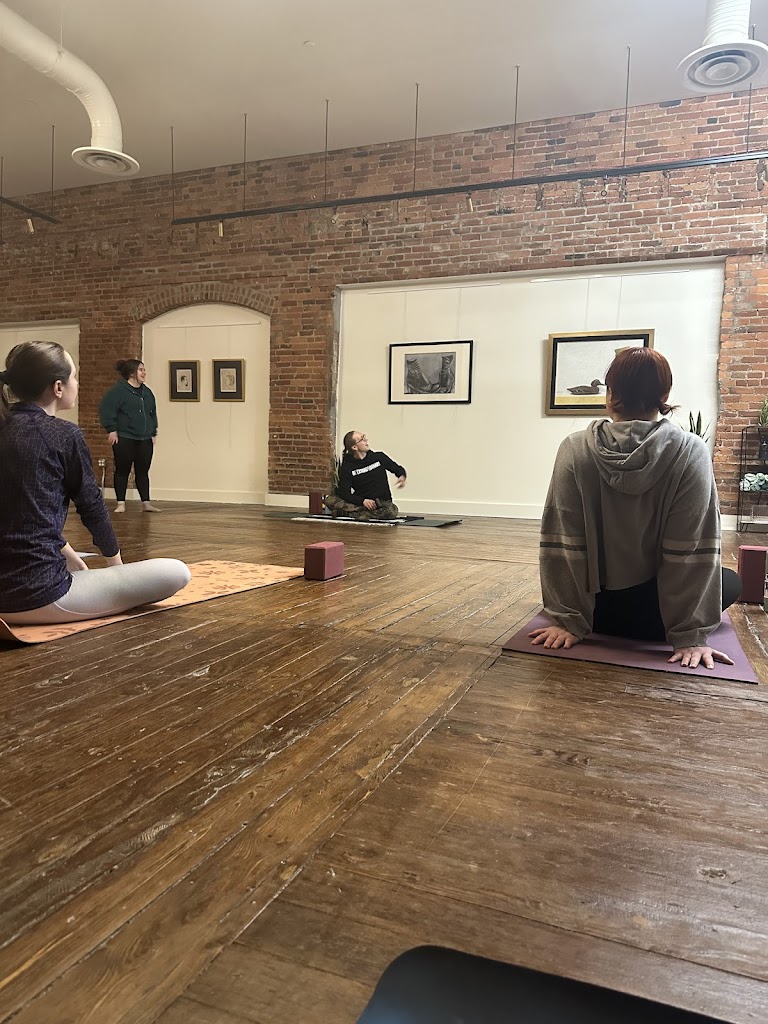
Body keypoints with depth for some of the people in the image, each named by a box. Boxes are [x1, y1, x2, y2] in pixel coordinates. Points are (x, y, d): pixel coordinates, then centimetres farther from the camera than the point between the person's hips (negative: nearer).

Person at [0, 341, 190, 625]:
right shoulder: (63, 434, -12)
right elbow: (91, 505, -2)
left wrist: (69, 555, 23)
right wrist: (116, 562, 14)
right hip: (38, 595, -10)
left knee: (81, 563, 42)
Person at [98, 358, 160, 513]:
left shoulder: (147, 392, 13)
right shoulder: (118, 391, -8)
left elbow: (153, 414, 21)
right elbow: (106, 409, -13)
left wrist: (153, 433, 16)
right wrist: (112, 430, -14)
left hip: (145, 439, 6)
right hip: (124, 439, -6)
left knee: (143, 472, 8)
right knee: (122, 471, 1)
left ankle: (146, 503, 13)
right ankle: (120, 503, 8)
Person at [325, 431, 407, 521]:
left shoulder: (379, 457, 5)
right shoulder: (346, 467, -1)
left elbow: (398, 469, 19)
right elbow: (344, 493, -9)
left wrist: (402, 476, -5)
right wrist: (362, 501, -25)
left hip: (383, 502, 0)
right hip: (360, 503, 0)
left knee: (392, 511, -36)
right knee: (330, 500, -23)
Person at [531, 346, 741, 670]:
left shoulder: (575, 449, -14)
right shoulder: (691, 452, -16)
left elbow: (562, 543, -15)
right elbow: (693, 550, -16)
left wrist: (568, 621, -10)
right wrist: (690, 635, -9)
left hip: (595, 608, 2)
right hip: (648, 614, -2)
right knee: (730, 582, 28)